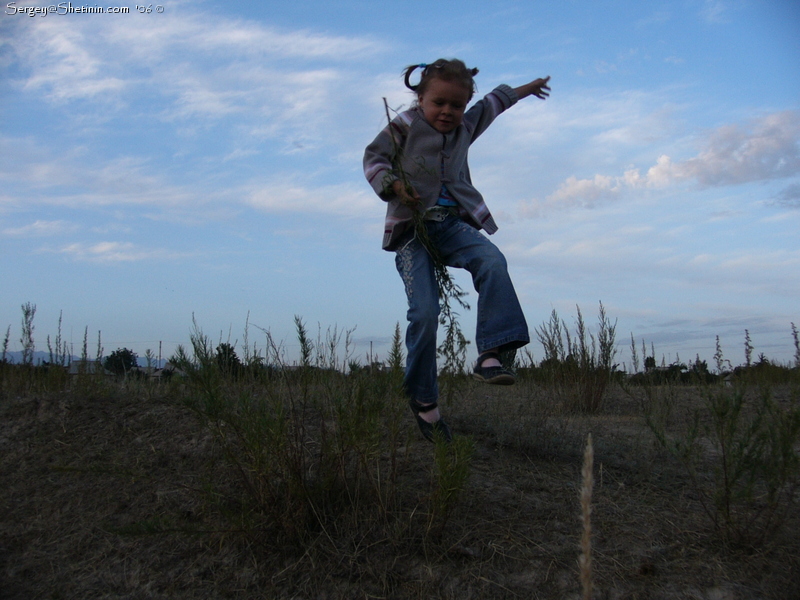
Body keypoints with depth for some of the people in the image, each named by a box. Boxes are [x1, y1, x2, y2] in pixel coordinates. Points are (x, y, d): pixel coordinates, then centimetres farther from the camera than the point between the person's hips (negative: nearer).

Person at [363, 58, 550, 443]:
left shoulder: (465, 127, 17)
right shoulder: (404, 127, 2)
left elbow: (491, 104, 35)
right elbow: (373, 158, 5)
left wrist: (523, 90, 49)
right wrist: (392, 184, -14)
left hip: (453, 224, 5)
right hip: (412, 228, -4)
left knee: (493, 262, -28)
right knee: (424, 311, -16)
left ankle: (490, 355, -30)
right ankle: (423, 398, 0)